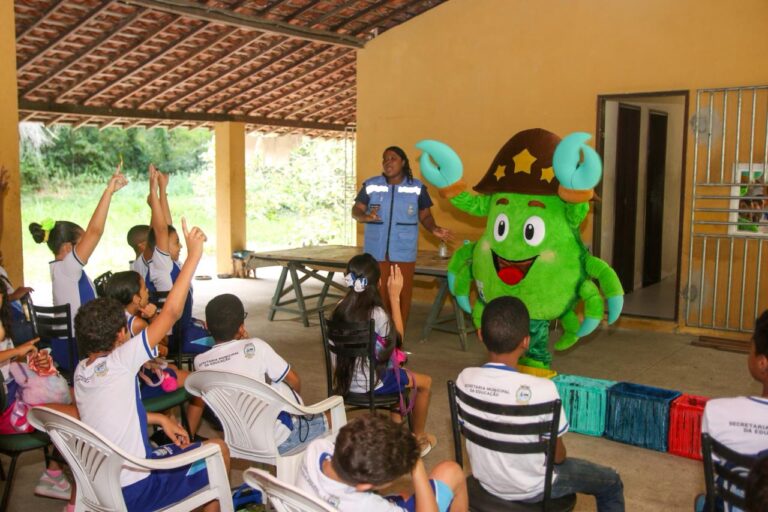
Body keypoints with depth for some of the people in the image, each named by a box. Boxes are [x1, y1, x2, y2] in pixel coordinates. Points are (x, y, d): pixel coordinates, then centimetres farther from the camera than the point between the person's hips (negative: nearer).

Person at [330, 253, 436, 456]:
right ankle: (418, 438, 32)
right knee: (425, 382, 17)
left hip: (345, 379, 7)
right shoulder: (376, 313, -24)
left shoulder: (340, 308, -7)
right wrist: (395, 297, -8)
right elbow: (397, 337, -6)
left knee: (398, 373, 34)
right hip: (370, 383, -6)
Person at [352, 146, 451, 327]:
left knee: (402, 298, 3)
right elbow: (355, 211, 3)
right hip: (375, 253, 0)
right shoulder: (371, 185, 2)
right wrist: (365, 216, -20)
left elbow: (425, 216, 8)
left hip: (404, 254, 0)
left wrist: (434, 229, -12)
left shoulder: (417, 188, 2)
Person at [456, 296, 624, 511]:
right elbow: (557, 455, -17)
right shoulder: (541, 389, -31)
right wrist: (558, 455, 6)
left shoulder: (465, 379, -17)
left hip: (486, 481, 5)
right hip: (530, 490, -5)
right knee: (612, 483, 20)